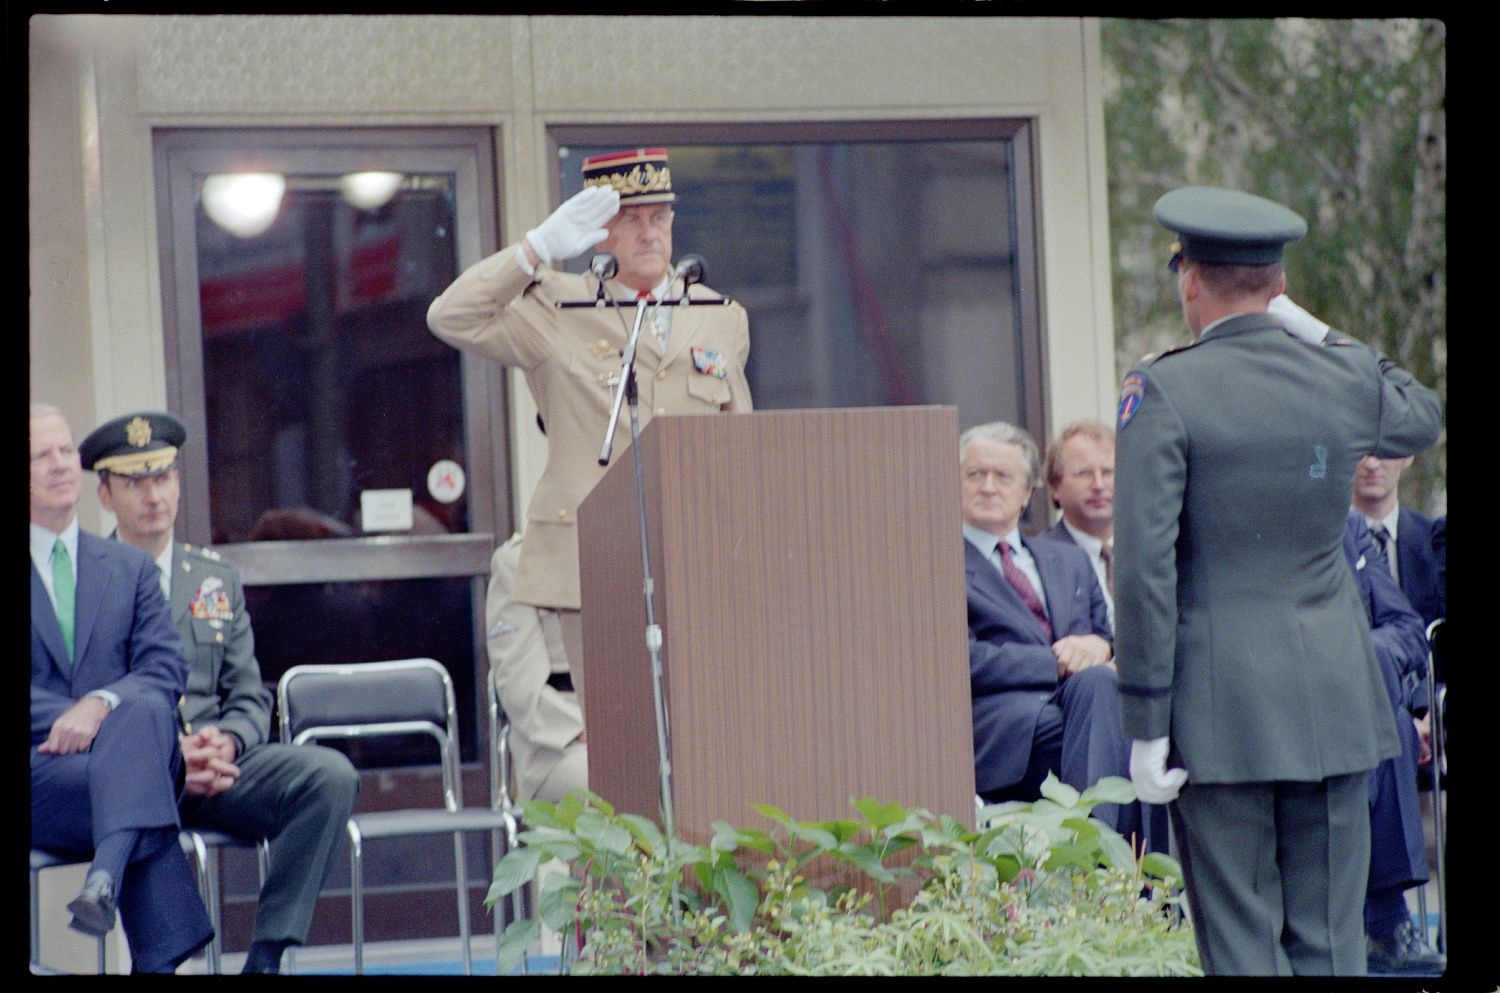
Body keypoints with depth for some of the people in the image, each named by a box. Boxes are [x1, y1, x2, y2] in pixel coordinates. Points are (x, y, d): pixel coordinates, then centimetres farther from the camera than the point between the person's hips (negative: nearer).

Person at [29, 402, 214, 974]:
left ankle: (107, 875, -54)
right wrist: (68, 720, -17)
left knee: (145, 710, -37)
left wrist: (101, 704, -18)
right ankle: (165, 958, -40)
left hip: (124, 751, 2)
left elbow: (166, 669, 3)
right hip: (41, 769, -2)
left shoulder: (130, 568, 19)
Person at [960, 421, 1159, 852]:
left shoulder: (1070, 562, 29)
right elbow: (964, 660, -4)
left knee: (1098, 681, -31)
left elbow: (1111, 640, 23)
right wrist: (1061, 663, -11)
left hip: (1087, 698, 5)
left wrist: (1100, 645, -3)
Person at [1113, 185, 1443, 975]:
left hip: (1220, 710, -4)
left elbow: (1145, 567, -13)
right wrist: (1320, 336, 19)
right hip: (1336, 703, 4)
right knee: (1330, 941, 7)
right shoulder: (1345, 379, 2)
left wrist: (1146, 723, -8)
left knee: (1241, 946, 0)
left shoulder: (1162, 391, -10)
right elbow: (1422, 418, 28)